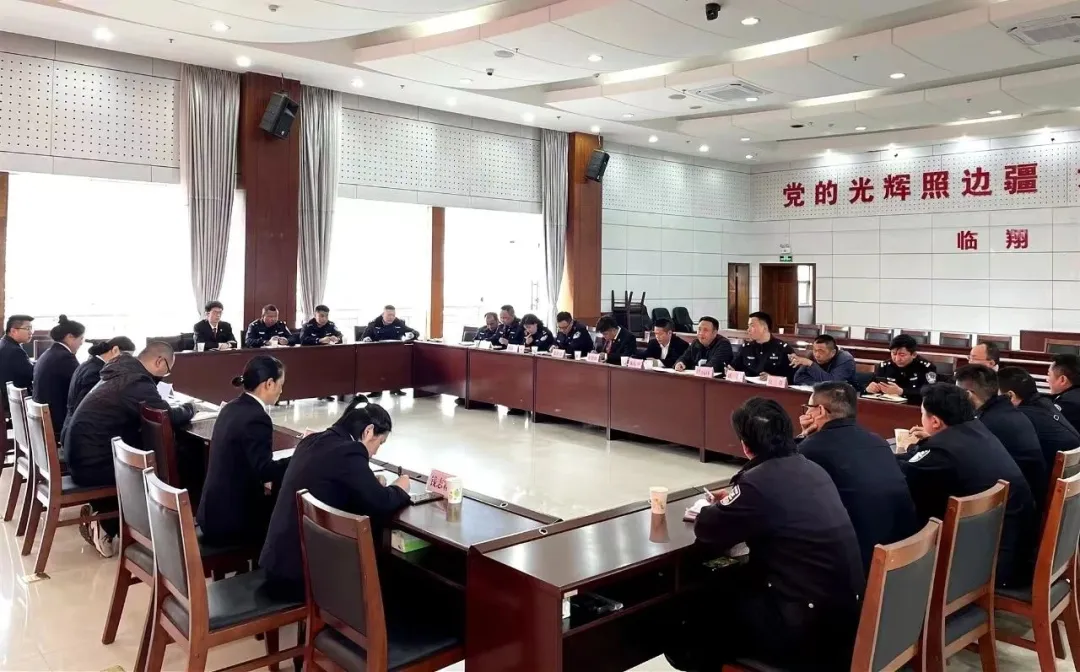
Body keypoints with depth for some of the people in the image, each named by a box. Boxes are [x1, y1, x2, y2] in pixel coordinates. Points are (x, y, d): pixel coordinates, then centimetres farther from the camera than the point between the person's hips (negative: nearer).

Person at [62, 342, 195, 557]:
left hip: (81, 453, 9)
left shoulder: (123, 372, 9)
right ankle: (107, 525, 7)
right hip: (91, 463, -9)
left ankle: (101, 513, 13)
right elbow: (170, 417, -21)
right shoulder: (137, 383, -22)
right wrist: (189, 407, -1)